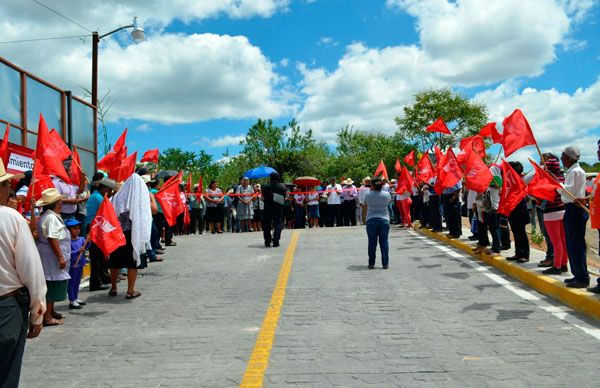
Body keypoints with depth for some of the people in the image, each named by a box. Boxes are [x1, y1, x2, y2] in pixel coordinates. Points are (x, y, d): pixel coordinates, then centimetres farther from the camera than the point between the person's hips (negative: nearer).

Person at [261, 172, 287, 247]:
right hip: (278, 208, 1)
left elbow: (263, 196, -1)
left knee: (266, 225, 10)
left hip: (267, 208, 0)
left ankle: (267, 241, 11)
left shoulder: (266, 187, -8)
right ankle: (276, 241, -5)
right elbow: (285, 196, 3)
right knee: (278, 224, 6)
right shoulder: (282, 187, -3)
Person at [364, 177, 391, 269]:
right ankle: (385, 264, 6)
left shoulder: (368, 195, -5)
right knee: (384, 242, 4)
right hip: (384, 220, 1)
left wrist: (371, 190, 16)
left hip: (371, 220, 0)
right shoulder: (387, 194, -2)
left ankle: (371, 263, 9)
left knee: (372, 243, 5)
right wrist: (381, 188, 21)